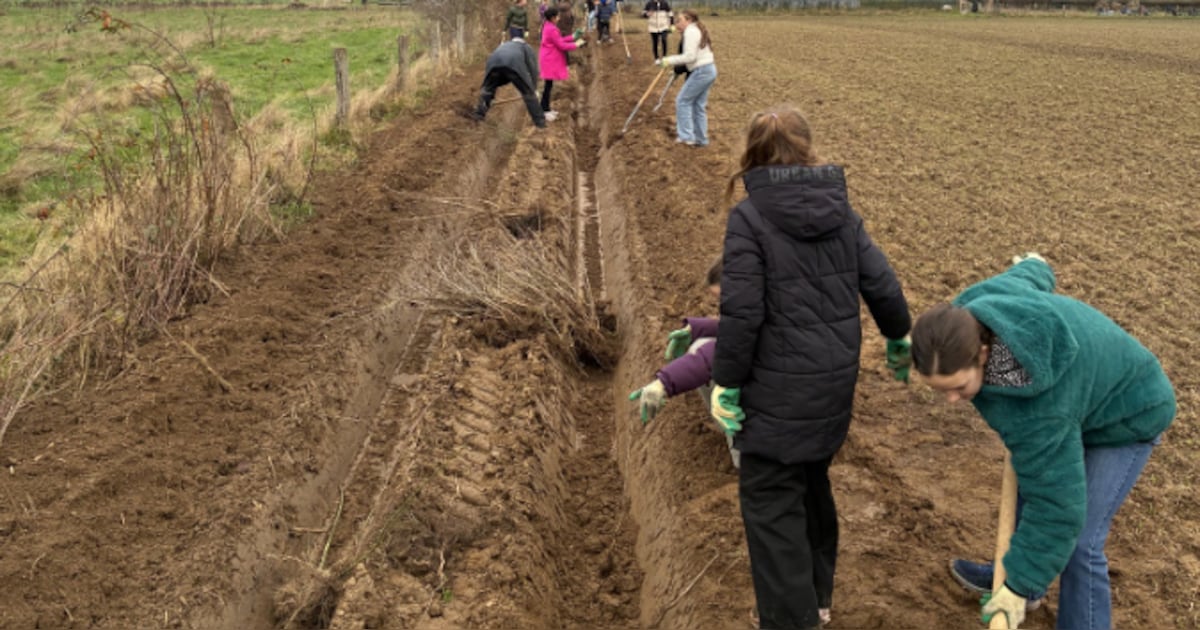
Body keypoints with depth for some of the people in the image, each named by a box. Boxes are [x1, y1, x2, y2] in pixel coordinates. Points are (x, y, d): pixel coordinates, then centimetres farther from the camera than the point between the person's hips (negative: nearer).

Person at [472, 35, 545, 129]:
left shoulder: (503, 45, 45)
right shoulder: (526, 47, 36)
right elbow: (533, 67, 23)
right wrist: (533, 88, 28)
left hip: (494, 62, 3)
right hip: (514, 64, -3)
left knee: (487, 89, 25)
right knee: (528, 92, 8)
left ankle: (479, 114, 26)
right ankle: (540, 121, 10)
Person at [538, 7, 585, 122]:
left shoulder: (548, 26, 10)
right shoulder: (551, 29, -23)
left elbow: (558, 40, 17)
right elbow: (561, 45, -20)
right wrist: (576, 44, -10)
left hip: (550, 59, 11)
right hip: (550, 60, -11)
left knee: (548, 85, 14)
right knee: (548, 85, -6)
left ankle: (546, 109, 21)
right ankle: (544, 111, -1)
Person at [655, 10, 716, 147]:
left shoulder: (690, 32, -13)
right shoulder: (698, 30, 18)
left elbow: (690, 57, -21)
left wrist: (669, 60, -16)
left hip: (701, 72, -10)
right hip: (709, 70, 10)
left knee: (682, 100, -1)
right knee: (698, 104, 14)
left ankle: (686, 136, 1)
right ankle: (701, 138, 18)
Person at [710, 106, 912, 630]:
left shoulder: (749, 215, -13)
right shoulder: (840, 209, 4)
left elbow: (741, 311, -18)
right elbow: (882, 284, 6)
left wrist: (726, 382, -9)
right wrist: (898, 340, 23)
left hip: (779, 388, -7)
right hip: (835, 382, 7)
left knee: (770, 503, 4)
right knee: (812, 484, 23)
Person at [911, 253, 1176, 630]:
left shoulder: (1036, 411, -46)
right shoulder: (977, 303, -27)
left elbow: (1057, 503, -37)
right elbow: (1029, 274, -4)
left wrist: (1021, 587, -29)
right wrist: (1033, 266, 23)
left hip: (1125, 413, -8)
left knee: (1079, 542, -11)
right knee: (1029, 484, 23)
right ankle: (1015, 570, 45)